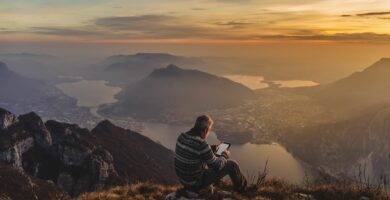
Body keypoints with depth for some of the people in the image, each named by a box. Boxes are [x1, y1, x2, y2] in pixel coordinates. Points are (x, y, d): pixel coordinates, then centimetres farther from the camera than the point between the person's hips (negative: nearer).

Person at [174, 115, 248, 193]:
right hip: (196, 184, -7)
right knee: (231, 164, 2)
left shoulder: (182, 137, -8)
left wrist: (214, 148, 18)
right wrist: (225, 156, 3)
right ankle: (241, 187, 31)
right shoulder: (202, 144, -31)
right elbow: (217, 166, -17)